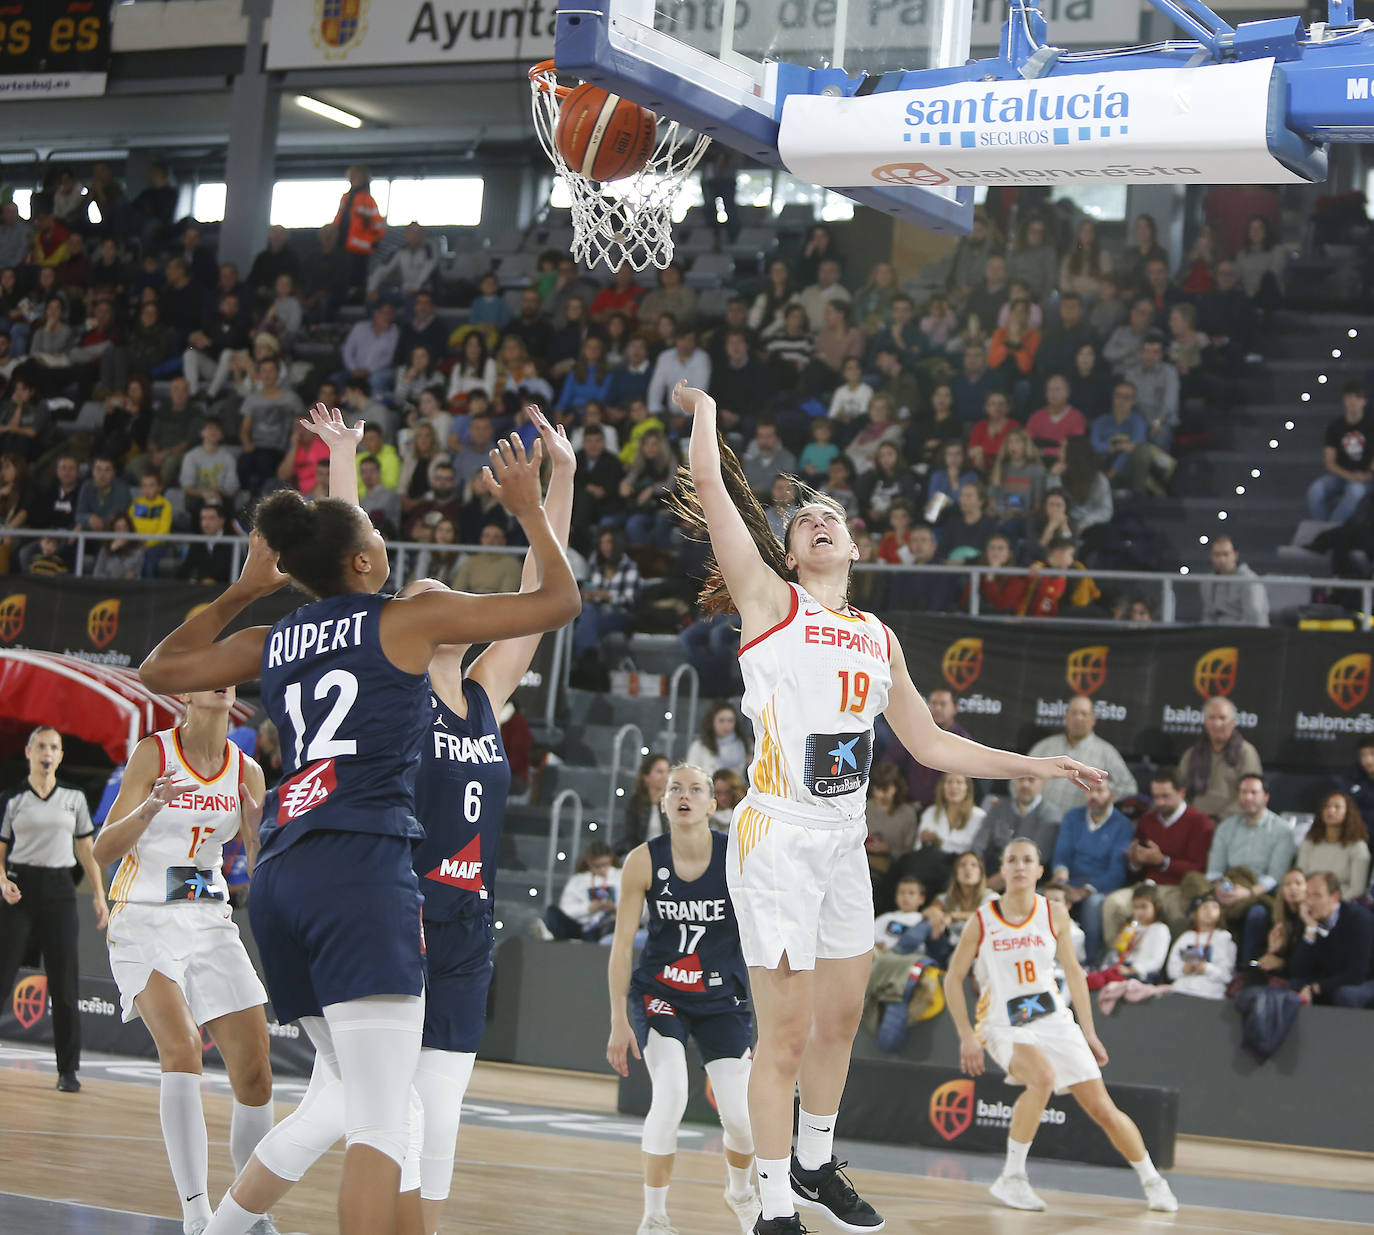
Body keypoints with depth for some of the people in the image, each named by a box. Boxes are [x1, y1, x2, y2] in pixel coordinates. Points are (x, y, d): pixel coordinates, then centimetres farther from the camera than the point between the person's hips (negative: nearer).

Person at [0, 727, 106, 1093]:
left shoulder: (74, 798, 8)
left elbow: (86, 850, 12)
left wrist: (99, 894, 5)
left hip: (59, 890, 2)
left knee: (64, 983, 0)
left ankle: (68, 1070, 6)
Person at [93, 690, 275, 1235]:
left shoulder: (246, 771, 4)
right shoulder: (154, 754, -8)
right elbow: (103, 851, -14)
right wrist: (151, 807, -30)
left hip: (211, 925, 5)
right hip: (144, 925, -5)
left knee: (255, 1075, 0)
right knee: (182, 1050, -26)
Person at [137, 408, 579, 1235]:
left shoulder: (274, 641, 17)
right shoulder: (408, 619, 4)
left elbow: (159, 670, 33)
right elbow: (559, 601, 9)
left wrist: (243, 592, 34)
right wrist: (528, 508, 22)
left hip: (281, 878, 7)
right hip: (363, 868, -7)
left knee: (352, 1093, 21)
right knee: (383, 1117, -13)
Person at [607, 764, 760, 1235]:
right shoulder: (644, 861, -12)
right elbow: (622, 943, -6)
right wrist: (619, 1021, -8)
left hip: (722, 998, 1)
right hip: (658, 994, -1)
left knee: (740, 1115, -5)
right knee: (671, 1094, -23)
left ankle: (741, 1192, 30)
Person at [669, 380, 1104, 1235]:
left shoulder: (879, 639, 15)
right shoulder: (771, 603, -2)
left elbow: (931, 746, 21)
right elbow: (709, 486, -9)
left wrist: (1038, 767, 20)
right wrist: (706, 411, 7)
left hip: (844, 842, 6)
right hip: (778, 837, -6)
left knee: (841, 1018, 17)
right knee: (785, 1031, -6)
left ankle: (816, 1166, 36)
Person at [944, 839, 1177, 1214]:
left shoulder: (1054, 915, 0)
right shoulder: (982, 923, -6)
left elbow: (1073, 972, 9)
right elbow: (953, 978, 1)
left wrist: (1088, 1032, 6)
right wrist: (967, 1037, -6)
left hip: (1055, 1022, 3)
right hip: (1004, 1027, -3)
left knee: (1103, 1109, 0)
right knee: (1043, 1077, -35)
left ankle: (1151, 1180, 23)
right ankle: (1011, 1178, -22)